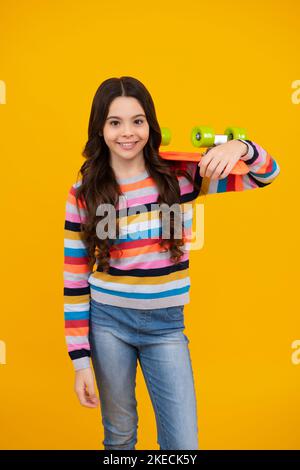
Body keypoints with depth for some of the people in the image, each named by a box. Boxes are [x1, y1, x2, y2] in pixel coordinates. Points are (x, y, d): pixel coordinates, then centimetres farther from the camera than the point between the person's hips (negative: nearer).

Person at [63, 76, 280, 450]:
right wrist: (81, 361, -4)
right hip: (108, 322, 0)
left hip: (166, 325, 1)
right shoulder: (83, 194, -8)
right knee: (119, 435, 18)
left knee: (184, 443, 6)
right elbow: (75, 282, -4)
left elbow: (266, 174, -4)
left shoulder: (179, 177, -6)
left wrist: (239, 146, -28)